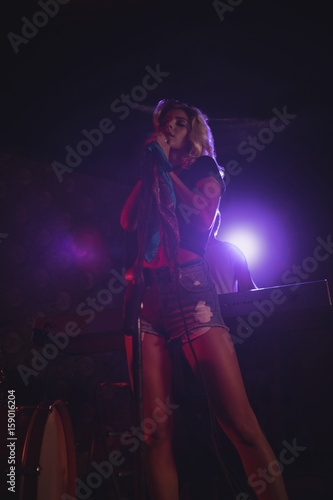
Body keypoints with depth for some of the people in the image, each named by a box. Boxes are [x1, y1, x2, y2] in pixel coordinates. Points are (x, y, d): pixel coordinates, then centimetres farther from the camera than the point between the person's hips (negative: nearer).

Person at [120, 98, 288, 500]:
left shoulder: (204, 171, 16)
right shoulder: (149, 181, 26)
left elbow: (201, 218, -3)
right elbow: (125, 223, 9)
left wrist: (165, 166, 5)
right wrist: (148, 170, 13)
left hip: (188, 293, -3)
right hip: (144, 297, 3)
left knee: (240, 424, -12)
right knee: (155, 432, -6)